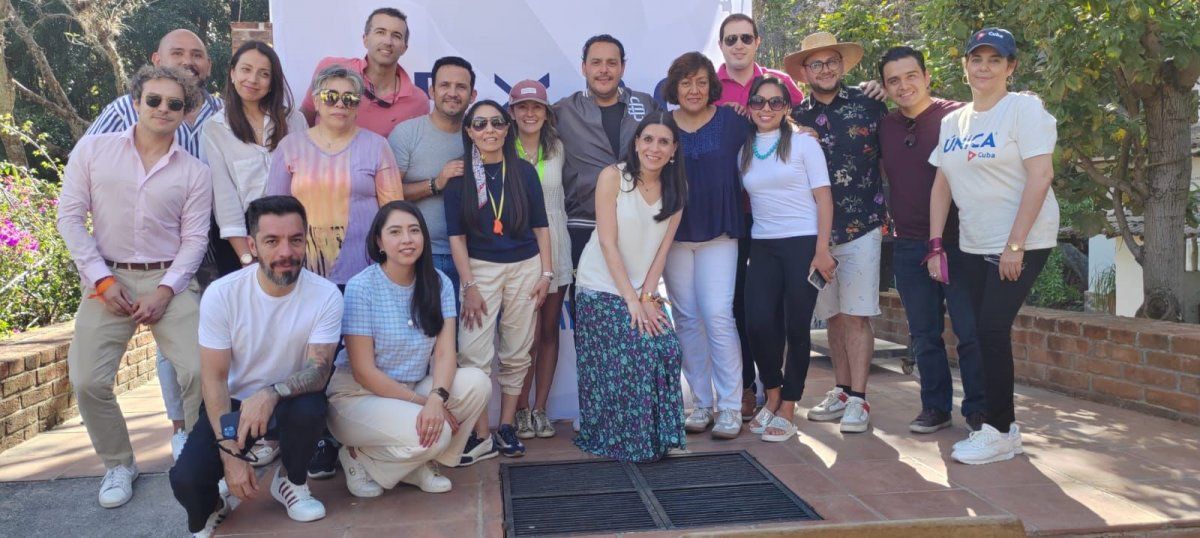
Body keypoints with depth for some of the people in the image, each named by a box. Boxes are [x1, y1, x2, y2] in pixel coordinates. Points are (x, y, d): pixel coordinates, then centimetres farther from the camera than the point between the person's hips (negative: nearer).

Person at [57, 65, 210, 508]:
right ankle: (118, 464, 17)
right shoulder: (92, 150, 3)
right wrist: (101, 279, -7)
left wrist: (165, 290, -12)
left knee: (200, 371, -15)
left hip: (170, 280, 0)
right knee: (88, 381, -7)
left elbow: (194, 238, 0)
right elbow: (71, 215, 1)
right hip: (107, 279, 1)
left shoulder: (195, 171, 3)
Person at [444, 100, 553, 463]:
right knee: (474, 354, -11)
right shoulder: (459, 176, 0)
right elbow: (456, 235, -2)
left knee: (516, 354, 7)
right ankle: (481, 437, -2)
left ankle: (507, 427, 19)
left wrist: (546, 272, 1)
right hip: (480, 267, -1)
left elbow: (540, 226, 7)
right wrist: (469, 286, -8)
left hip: (525, 267, 2)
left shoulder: (524, 172, 4)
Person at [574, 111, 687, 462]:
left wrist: (647, 296, -9)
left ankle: (655, 436, 2)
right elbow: (608, 243, -14)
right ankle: (617, 440, 4)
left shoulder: (676, 188, 4)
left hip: (643, 290, 4)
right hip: (603, 288, -4)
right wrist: (631, 299, -16)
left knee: (664, 351, -15)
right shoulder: (613, 177, -10)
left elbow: (662, 247, 2)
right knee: (620, 364, -15)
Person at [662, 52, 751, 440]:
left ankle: (730, 407, 0)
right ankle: (702, 402, 18)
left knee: (718, 316, -10)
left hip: (719, 233, -2)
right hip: (674, 234, 2)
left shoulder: (731, 121, 0)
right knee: (686, 319, 6)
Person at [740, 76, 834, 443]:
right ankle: (772, 396, 16)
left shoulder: (803, 143, 0)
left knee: (796, 327, -2)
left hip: (803, 244, -3)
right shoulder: (744, 150, 12)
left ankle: (787, 411, 10)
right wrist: (742, 244, 7)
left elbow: (823, 197, -4)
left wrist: (822, 249, -12)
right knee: (759, 323, -9)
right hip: (762, 247, 3)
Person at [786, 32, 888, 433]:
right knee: (833, 317, 11)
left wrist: (886, 212, 4)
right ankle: (842, 393, 21)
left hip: (861, 228, -3)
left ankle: (858, 400, 2)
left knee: (855, 316, -4)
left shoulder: (869, 105, 1)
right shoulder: (795, 117, 7)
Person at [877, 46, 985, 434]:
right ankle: (936, 406, 23)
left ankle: (978, 409, 14)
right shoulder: (885, 127, 7)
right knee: (924, 333, 11)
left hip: (956, 242, -4)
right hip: (908, 245, 4)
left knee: (970, 330, 1)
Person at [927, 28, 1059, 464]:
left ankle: (999, 432, 2)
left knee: (992, 330, -11)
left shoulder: (1024, 109, -7)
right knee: (976, 332, 4)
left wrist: (1014, 246, -20)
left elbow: (1040, 176, -16)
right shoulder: (953, 122, 11)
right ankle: (1005, 425, 18)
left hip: (1022, 243, -6)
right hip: (973, 245, 6)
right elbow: (942, 185, 11)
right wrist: (936, 245, 4)